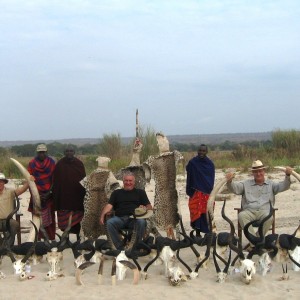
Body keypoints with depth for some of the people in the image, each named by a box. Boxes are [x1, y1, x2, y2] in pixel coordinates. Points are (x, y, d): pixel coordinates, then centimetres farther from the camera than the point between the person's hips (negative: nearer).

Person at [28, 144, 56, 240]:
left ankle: (51, 238, 7)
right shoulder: (32, 163, 0)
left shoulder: (51, 163, -1)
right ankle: (38, 238, 3)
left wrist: (49, 192, -12)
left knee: (50, 217, 2)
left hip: (49, 195, 0)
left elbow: (54, 179, -2)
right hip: (37, 195, 0)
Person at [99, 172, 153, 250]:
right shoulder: (117, 193, 26)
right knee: (109, 222, -32)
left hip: (134, 218, -1)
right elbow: (109, 205, 13)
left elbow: (149, 207, 16)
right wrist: (102, 215, -8)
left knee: (141, 222, -35)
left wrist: (145, 208, -10)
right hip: (120, 218, 1)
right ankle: (120, 248, -26)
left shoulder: (140, 192, 23)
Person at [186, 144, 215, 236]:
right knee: (197, 213, -2)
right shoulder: (192, 162, -2)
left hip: (207, 193, 2)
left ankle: (208, 232, 7)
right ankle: (197, 233, 5)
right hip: (196, 193, -2)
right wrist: (190, 192, 2)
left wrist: (210, 192, 3)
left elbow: (212, 179, 9)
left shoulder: (210, 164, 5)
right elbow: (189, 178, 3)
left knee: (207, 213, 0)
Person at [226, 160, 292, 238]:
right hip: (249, 211, 0)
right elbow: (234, 188, 6)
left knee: (269, 217, -35)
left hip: (264, 211, 0)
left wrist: (287, 175, -15)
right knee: (242, 215, -34)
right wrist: (229, 181, -18)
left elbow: (283, 186, 6)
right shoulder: (246, 184, 21)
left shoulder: (271, 184, 21)